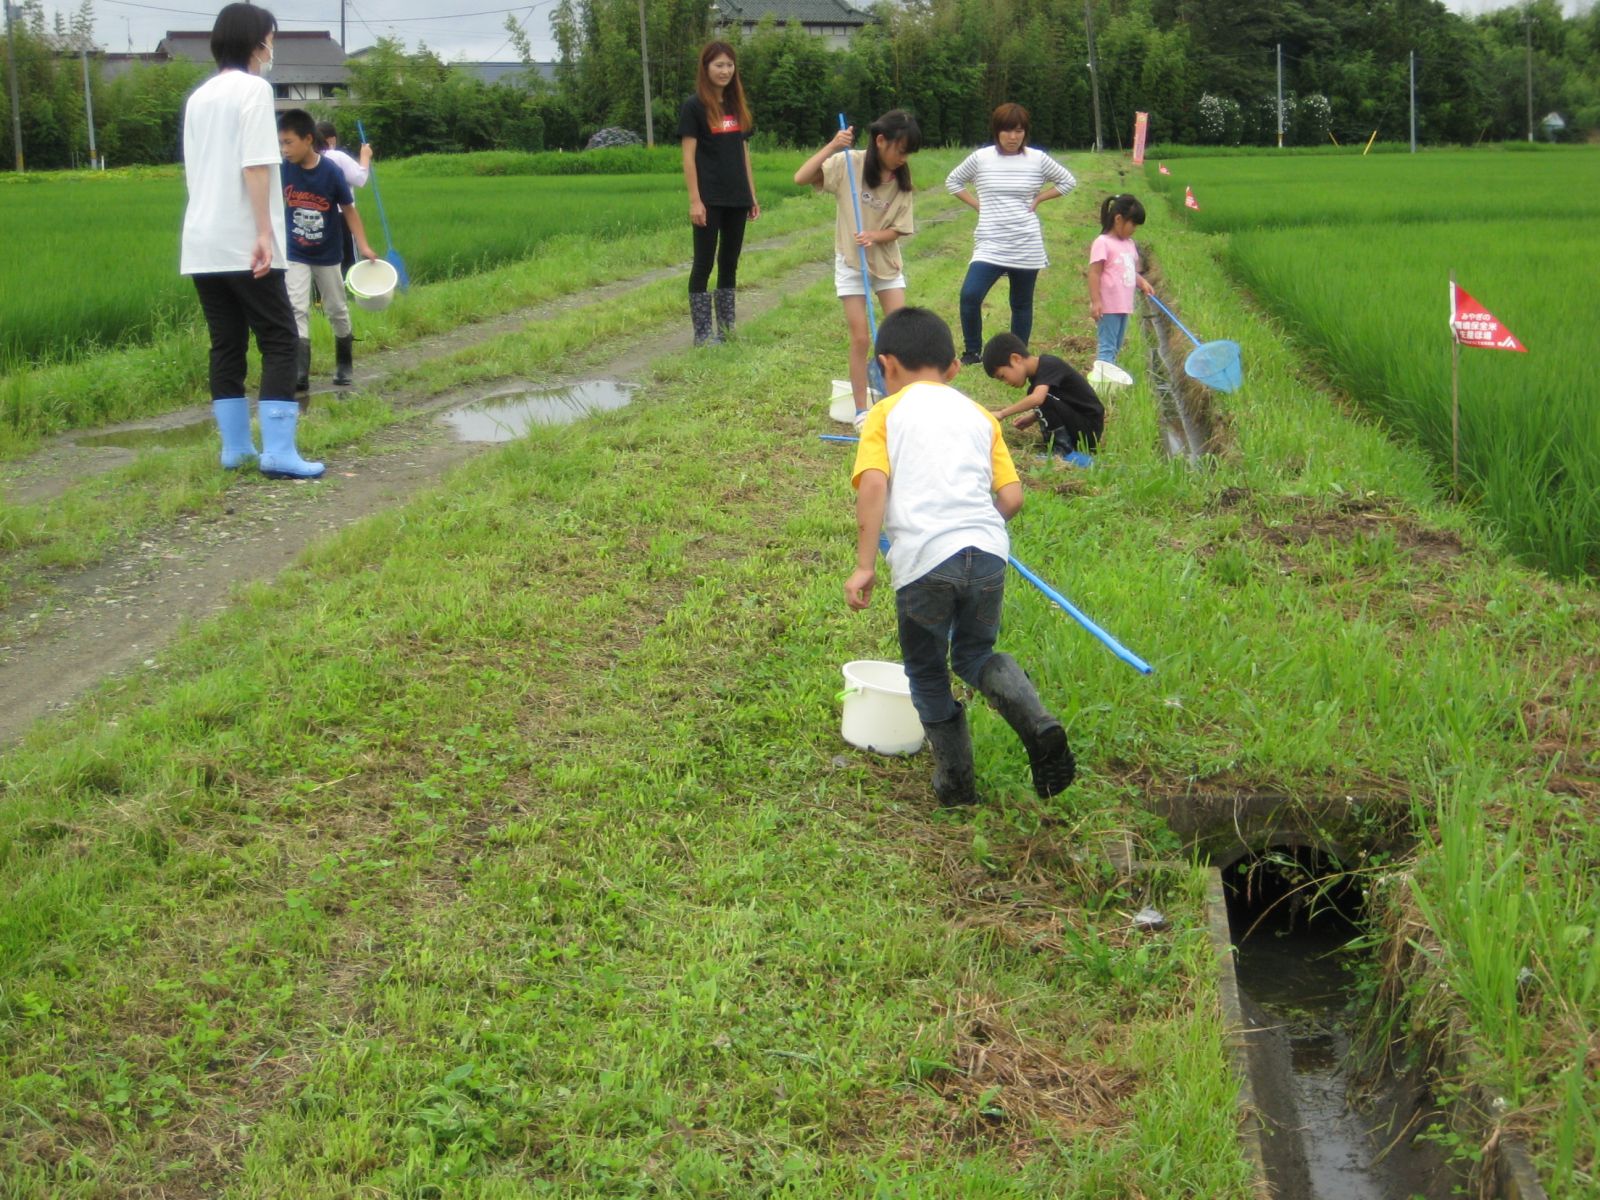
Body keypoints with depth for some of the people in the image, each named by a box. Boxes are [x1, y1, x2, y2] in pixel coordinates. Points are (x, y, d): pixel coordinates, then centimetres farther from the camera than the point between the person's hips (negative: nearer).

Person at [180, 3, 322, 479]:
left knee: (227, 345, 10)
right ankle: (277, 451, -11)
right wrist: (265, 233, -17)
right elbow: (255, 166, -15)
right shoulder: (253, 88, -7)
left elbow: (193, 170, 19)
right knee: (279, 341, -4)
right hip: (243, 244, -7)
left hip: (202, 243, 7)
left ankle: (235, 446, 9)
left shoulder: (199, 97, 16)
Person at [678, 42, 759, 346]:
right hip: (710, 199, -6)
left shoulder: (737, 106, 13)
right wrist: (694, 200, -14)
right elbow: (689, 156, -8)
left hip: (736, 198, 6)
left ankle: (727, 327, 18)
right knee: (704, 263, -2)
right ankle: (702, 332, 1)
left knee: (730, 263, 11)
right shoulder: (694, 106, -5)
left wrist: (752, 196, 13)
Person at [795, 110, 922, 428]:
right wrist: (832, 146, -28)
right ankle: (862, 410, 9)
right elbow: (801, 178, -21)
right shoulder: (848, 164, -14)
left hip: (887, 262, 3)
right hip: (851, 264, -3)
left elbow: (898, 229, -5)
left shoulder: (902, 179, -5)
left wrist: (874, 237, -25)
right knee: (860, 338, -2)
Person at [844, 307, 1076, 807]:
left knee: (927, 671, 17)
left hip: (923, 558, -4)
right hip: (988, 548, 4)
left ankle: (956, 782, 23)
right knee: (976, 653, 24)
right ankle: (1039, 725, -2)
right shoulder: (980, 416, 22)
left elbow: (873, 485, -6)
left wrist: (864, 564, -7)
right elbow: (1012, 497, 13)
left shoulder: (886, 414, 11)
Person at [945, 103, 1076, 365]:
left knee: (1022, 304, 10)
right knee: (970, 295, -19)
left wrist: (1038, 199, 3)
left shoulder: (1038, 159, 1)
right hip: (990, 245, -1)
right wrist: (977, 204, 4)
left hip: (1027, 247, 1)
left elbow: (1068, 181, 13)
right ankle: (972, 352, -2)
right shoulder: (980, 158, 0)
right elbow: (953, 181, 15)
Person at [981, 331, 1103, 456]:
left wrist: (1002, 413, -31)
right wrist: (1032, 417, 2)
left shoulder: (1048, 366, -20)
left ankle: (1063, 449, -16)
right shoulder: (1036, 372, 8)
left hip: (1089, 430, -10)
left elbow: (1037, 398, -38)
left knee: (1042, 394, -23)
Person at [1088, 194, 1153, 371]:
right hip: (1108, 307, -9)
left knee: (1115, 348, 14)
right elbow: (1094, 273, -16)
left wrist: (1142, 283, 0)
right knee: (1107, 348, -9)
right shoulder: (1103, 243, -12)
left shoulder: (1129, 244, 14)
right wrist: (1095, 301, -22)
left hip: (1124, 306, 9)